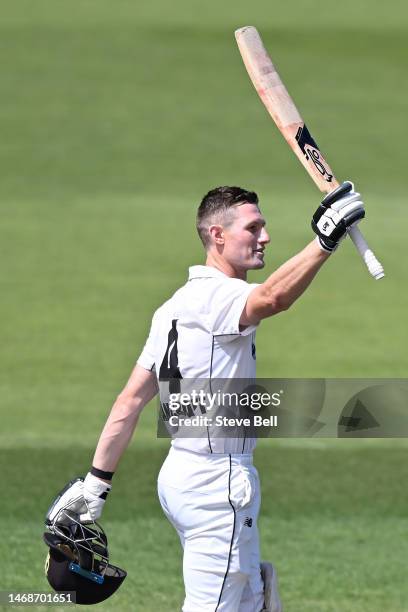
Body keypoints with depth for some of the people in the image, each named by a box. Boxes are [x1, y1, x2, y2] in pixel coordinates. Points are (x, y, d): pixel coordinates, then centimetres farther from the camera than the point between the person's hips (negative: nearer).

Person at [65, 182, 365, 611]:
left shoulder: (174, 306, 14)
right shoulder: (214, 295, -15)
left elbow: (130, 401, 13)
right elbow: (272, 298, -39)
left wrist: (97, 481, 14)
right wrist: (326, 241, -49)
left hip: (179, 475, 10)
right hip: (218, 483, -10)